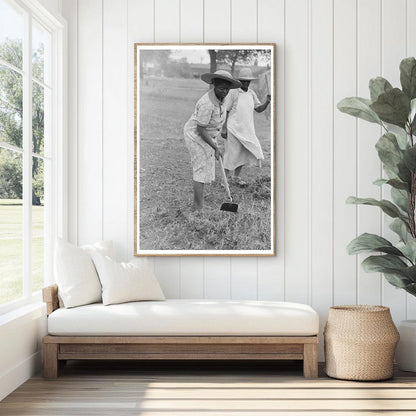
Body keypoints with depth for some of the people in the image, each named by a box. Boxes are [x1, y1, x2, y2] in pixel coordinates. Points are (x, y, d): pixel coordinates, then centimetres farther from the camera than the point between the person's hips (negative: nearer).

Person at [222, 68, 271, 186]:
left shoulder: (251, 93, 8)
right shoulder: (234, 93, -9)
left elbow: (259, 109, 13)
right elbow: (225, 111, -7)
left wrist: (267, 102, -6)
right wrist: (223, 128, -11)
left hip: (247, 129, 5)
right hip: (234, 129, -5)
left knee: (245, 153, 5)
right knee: (232, 153, -1)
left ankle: (236, 177, 21)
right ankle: (226, 176, 15)